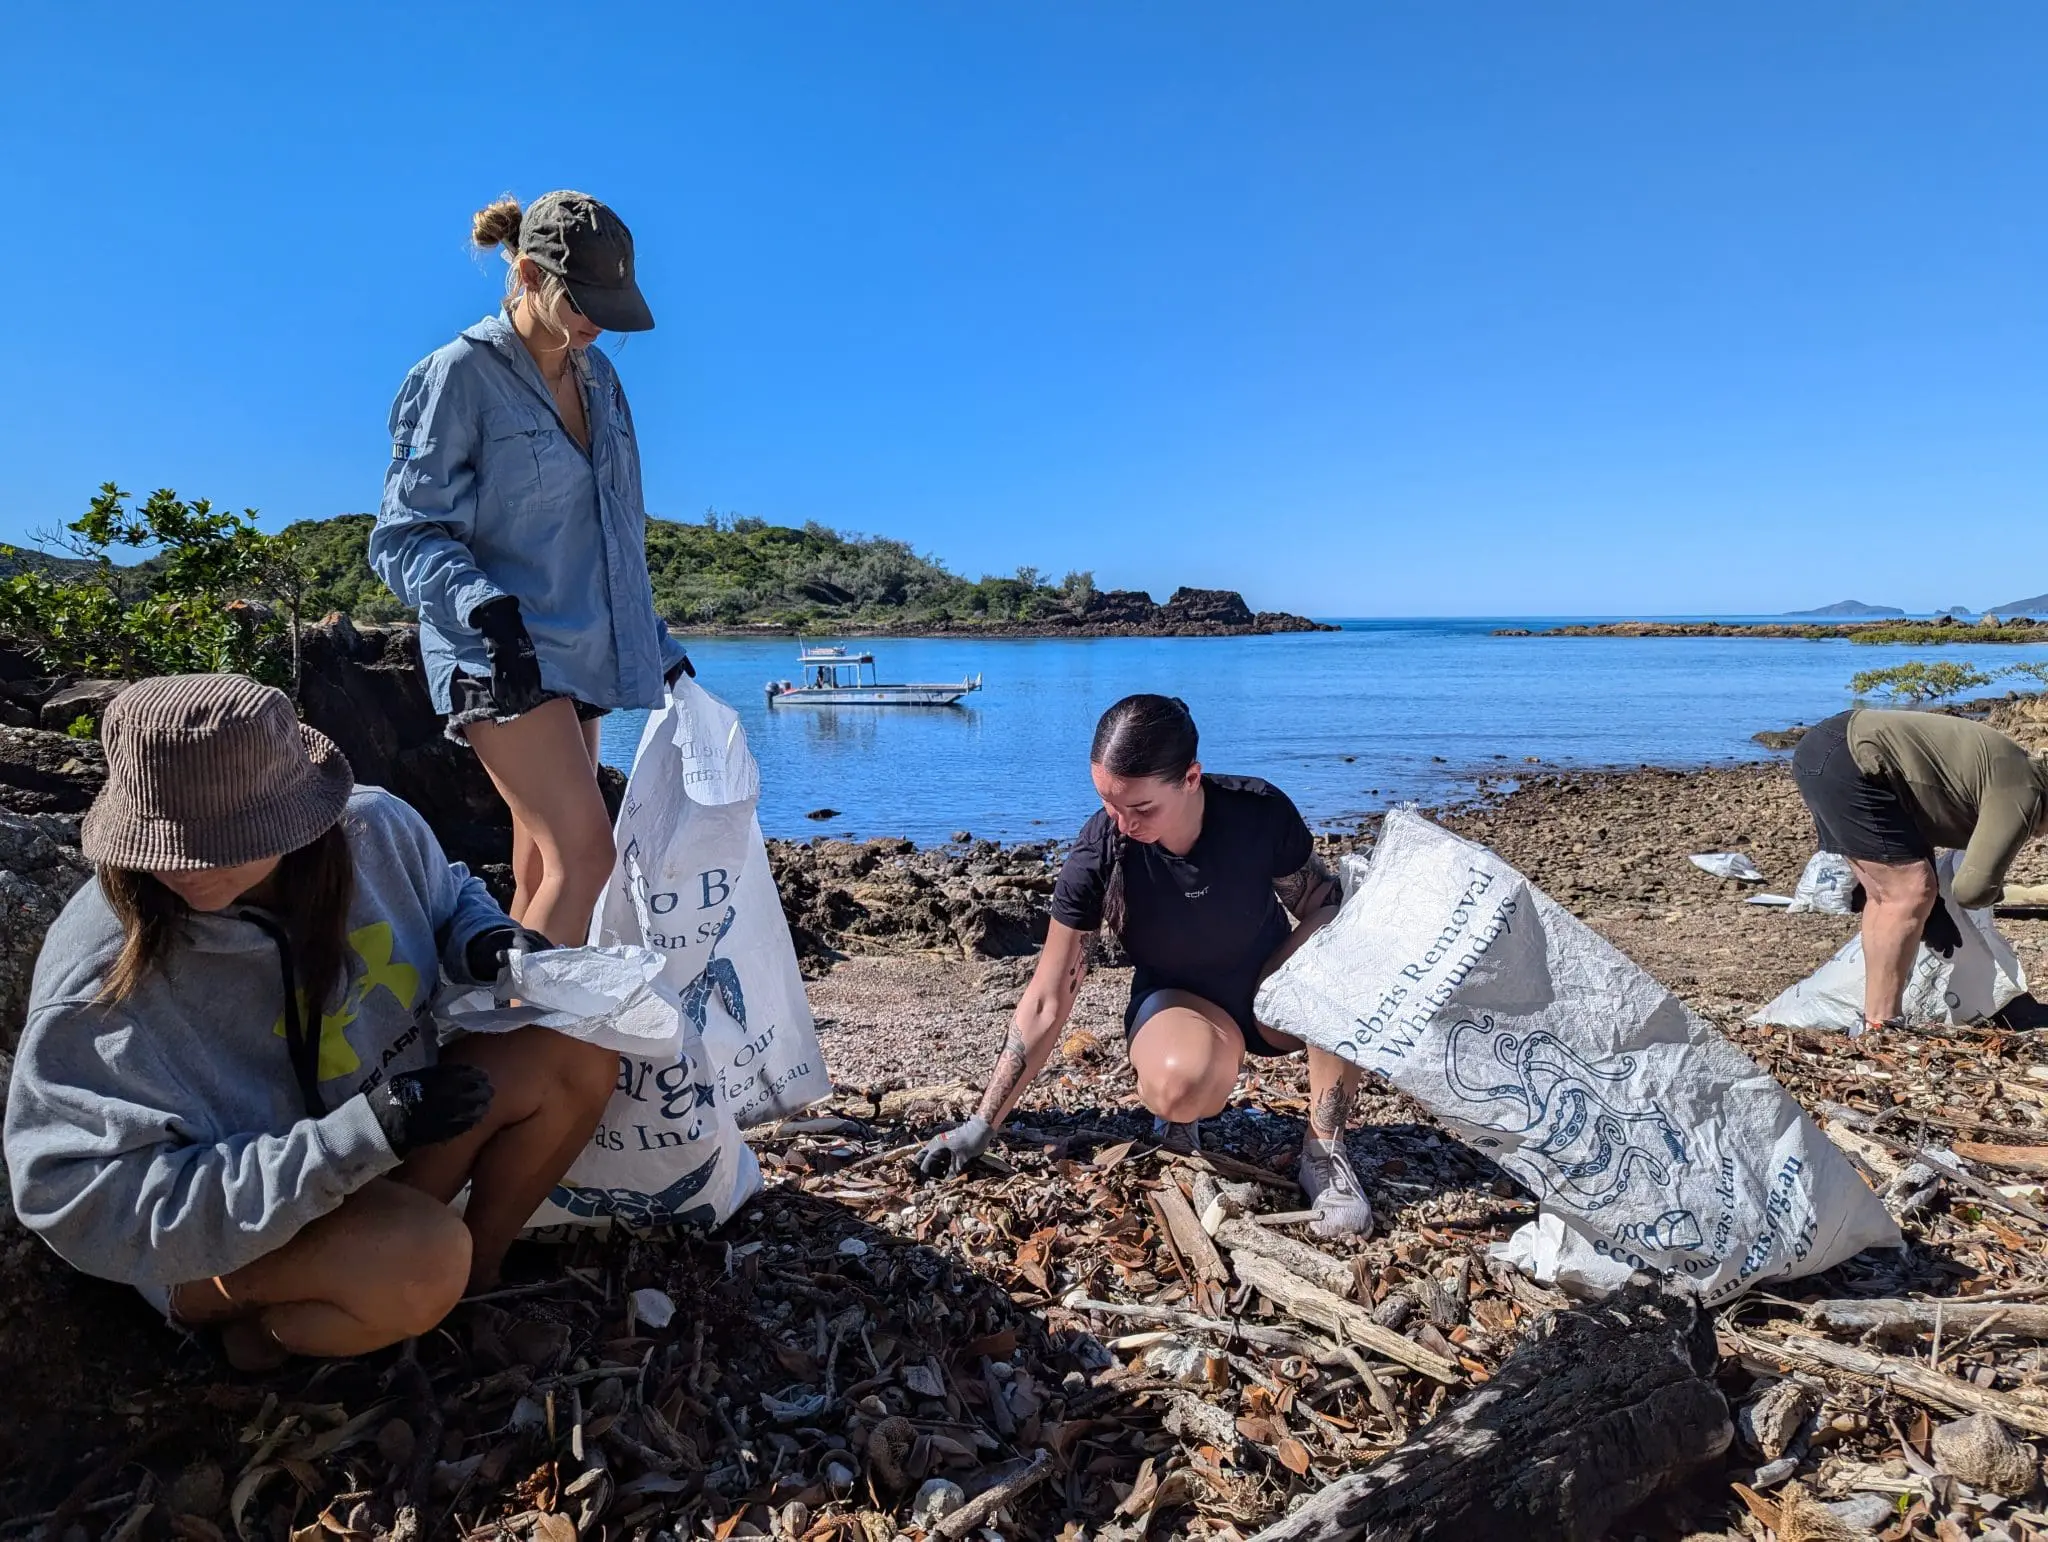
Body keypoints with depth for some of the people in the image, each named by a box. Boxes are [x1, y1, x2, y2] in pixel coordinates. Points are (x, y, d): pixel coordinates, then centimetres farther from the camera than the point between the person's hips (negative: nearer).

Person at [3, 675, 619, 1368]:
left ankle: (480, 1271, 8)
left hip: (392, 1152, 6)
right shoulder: (102, 976, -27)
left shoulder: (375, 829, -15)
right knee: (422, 1258, -35)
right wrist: (359, 1135, -36)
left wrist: (488, 940, -16)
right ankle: (269, 1328, 1)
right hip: (231, 1251, -5)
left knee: (575, 1049, -14)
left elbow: (449, 897, 9)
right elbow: (92, 1211, -28)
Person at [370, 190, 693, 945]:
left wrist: (656, 643, 19)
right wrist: (485, 609, -26)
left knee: (543, 873, 7)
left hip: (578, 653, 7)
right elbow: (404, 534, -9)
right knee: (584, 851, -19)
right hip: (502, 656, -7)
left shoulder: (597, 376, 15)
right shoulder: (460, 373, -6)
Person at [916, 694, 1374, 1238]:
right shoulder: (1097, 855, -24)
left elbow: (1324, 908, -7)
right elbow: (1046, 1002, -17)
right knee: (1182, 1081, -38)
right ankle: (1178, 1116, 1)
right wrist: (982, 1125, -15)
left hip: (1270, 990, 2)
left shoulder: (1259, 812, -23)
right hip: (1175, 1001, -1)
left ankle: (1324, 1153, -16)